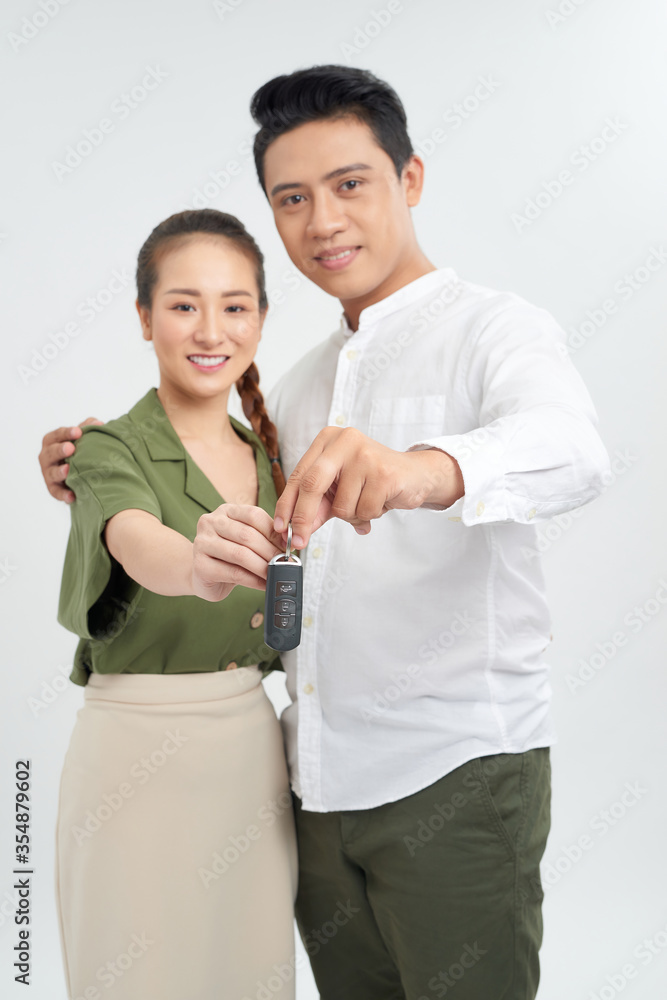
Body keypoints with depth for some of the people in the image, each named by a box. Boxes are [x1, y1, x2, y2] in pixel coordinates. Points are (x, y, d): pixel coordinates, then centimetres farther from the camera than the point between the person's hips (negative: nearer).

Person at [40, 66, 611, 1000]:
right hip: (321, 781, 7)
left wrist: (427, 468, -51)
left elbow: (570, 449, -30)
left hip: (456, 776, -6)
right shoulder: (301, 382, 15)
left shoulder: (496, 328, -8)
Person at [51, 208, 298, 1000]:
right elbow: (139, 546, -34)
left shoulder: (268, 456, 8)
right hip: (138, 754, -5)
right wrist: (196, 565, -53)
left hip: (254, 754, 5)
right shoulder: (111, 450, -9)